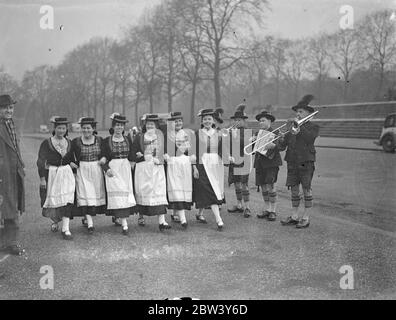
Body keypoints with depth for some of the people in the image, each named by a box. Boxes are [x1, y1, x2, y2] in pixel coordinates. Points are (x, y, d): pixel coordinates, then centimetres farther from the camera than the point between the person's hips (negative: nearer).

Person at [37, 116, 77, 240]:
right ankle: (55, 220, 37)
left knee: (67, 200, -8)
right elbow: (40, 162, -8)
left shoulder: (69, 143, 6)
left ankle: (65, 229, -7)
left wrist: (75, 174, 14)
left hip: (67, 174, 2)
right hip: (51, 175, -2)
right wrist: (42, 178, -13)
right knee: (52, 201, 7)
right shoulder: (46, 143, -6)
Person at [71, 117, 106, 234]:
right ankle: (90, 224, -11)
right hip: (82, 172, -2)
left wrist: (104, 160, -6)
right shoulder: (75, 142, -2)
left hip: (97, 171, 3)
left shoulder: (99, 140, 3)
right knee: (86, 195, -10)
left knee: (96, 194, 9)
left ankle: (87, 218, 29)